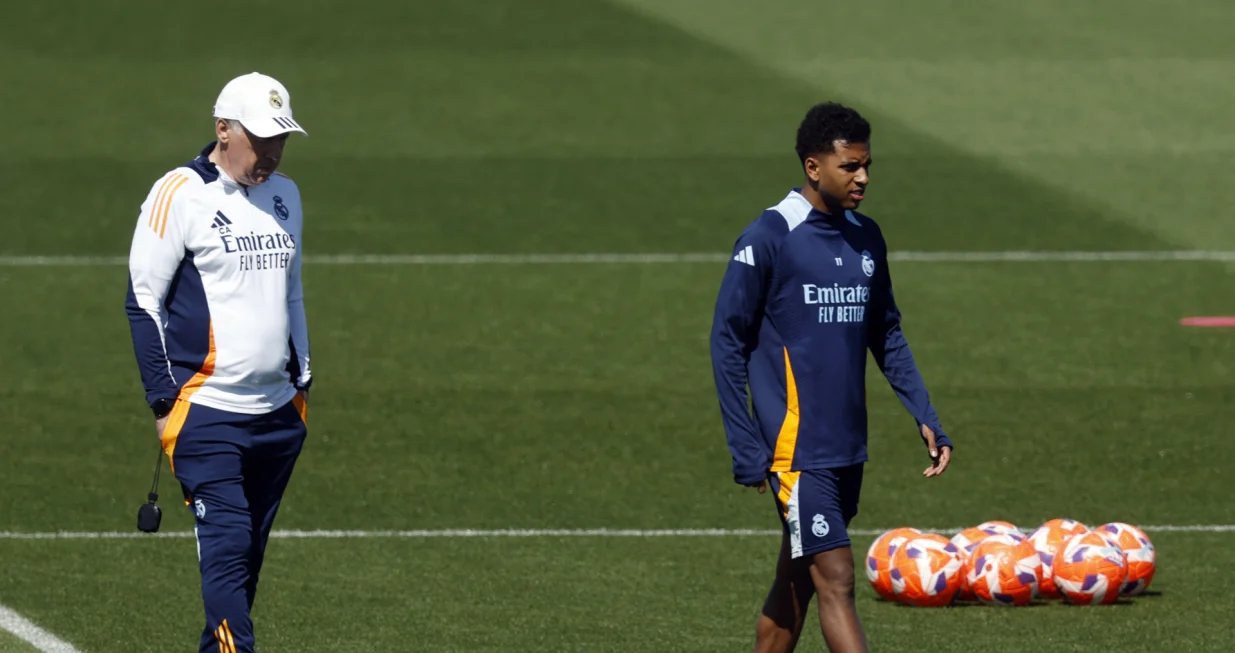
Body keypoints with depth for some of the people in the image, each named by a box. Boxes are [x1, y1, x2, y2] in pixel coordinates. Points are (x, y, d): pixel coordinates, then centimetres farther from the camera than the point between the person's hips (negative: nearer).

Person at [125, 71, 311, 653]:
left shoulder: (285, 196, 14)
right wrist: (164, 400, -8)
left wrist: (301, 379, 21)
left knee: (247, 555, 9)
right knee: (227, 546, -15)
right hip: (207, 410, -7)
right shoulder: (180, 196, -7)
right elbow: (143, 300, -5)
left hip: (278, 411, 7)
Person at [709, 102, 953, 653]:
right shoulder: (767, 239, -10)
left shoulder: (866, 239, 9)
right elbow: (728, 343, -7)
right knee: (836, 580, -11)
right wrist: (746, 449, -11)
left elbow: (886, 336, 18)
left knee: (795, 583, 13)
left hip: (848, 449, 7)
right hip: (796, 448, -7)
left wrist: (925, 418, 7)